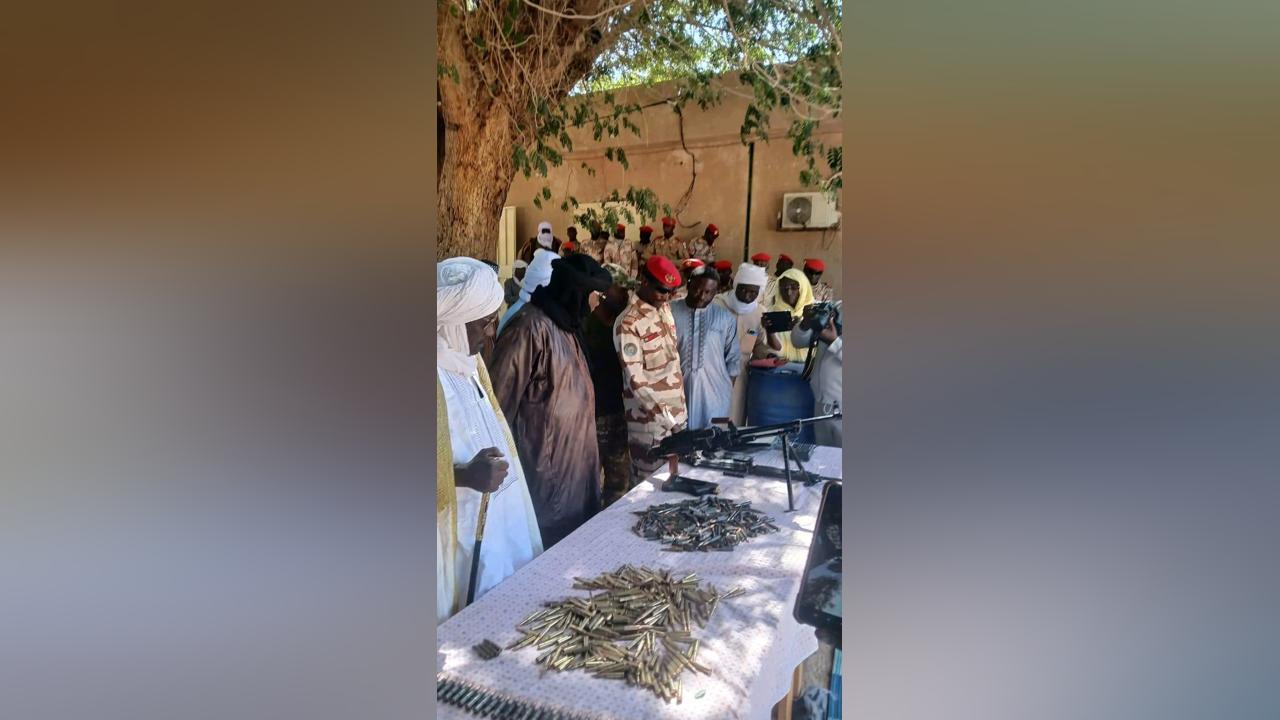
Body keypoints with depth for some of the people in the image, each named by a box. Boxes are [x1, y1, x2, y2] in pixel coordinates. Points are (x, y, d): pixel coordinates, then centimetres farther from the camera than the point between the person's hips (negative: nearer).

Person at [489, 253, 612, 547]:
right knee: (548, 543, 3)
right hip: (544, 464, -9)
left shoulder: (564, 323, 11)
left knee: (574, 532, 17)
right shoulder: (531, 328, -20)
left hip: (572, 459, 9)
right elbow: (501, 399, -20)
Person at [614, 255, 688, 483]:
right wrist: (664, 417, -21)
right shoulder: (628, 323, -16)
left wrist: (680, 408, 15)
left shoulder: (665, 309, 8)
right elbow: (635, 379, -19)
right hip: (650, 421, -7)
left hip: (677, 412, 7)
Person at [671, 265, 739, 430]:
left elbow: (733, 360, 8)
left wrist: (728, 391, 6)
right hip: (677, 391, -1)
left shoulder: (726, 318, 3)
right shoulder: (670, 312, -3)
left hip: (715, 394, 1)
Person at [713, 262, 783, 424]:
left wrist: (770, 331, -13)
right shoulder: (717, 305, -10)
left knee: (736, 423, 11)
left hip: (740, 376, 4)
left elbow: (759, 347, 5)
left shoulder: (760, 313, 1)